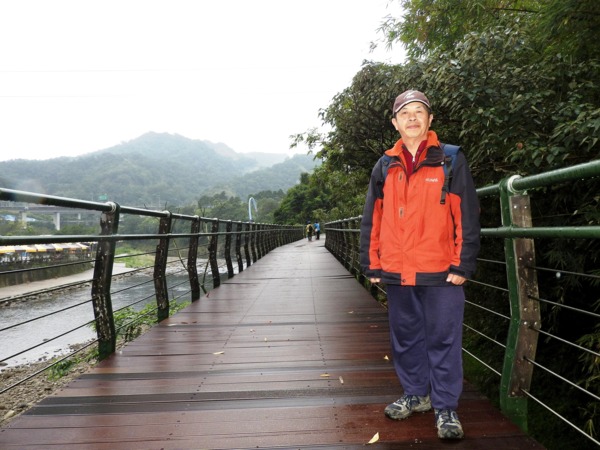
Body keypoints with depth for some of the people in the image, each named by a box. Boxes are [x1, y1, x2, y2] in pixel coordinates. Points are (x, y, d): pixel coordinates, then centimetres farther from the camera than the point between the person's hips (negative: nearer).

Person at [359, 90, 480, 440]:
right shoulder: (385, 167, 10)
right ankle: (416, 395, 33)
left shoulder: (452, 161, 0)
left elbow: (468, 216, -3)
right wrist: (372, 265, 5)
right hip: (397, 273, 4)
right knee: (405, 338, 15)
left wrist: (462, 265, -8)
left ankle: (446, 408, 20)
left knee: (443, 341, 5)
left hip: (440, 273, -3)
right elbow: (372, 220, 9)